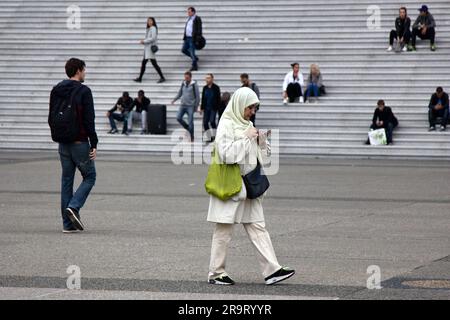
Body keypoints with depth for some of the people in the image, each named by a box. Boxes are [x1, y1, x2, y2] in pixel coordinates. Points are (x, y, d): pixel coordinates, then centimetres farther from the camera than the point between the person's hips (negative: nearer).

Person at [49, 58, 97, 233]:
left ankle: (68, 223, 7)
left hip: (63, 144, 6)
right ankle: (74, 207, -13)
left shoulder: (56, 90, 9)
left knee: (66, 180, 9)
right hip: (80, 143, -6)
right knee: (89, 177, 8)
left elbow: (51, 119, 12)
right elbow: (89, 120, -15)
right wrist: (94, 144, -12)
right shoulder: (83, 91, -12)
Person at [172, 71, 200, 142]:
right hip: (183, 105, 5)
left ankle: (192, 138, 2)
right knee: (178, 118, -10)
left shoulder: (194, 85, -4)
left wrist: (196, 106, -5)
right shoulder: (183, 84, 11)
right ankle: (187, 128, 14)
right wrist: (174, 100, 4)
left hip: (190, 106, -5)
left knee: (190, 121, -6)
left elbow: (197, 96, -2)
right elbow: (179, 93, 19)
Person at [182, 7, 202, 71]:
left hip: (193, 38, -9)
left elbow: (199, 29, -12)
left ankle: (194, 66, 0)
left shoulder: (197, 19, -8)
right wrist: (184, 37, 19)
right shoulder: (189, 19, 16)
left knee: (192, 51, -7)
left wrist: (199, 38, -17)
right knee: (184, 50, 9)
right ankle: (195, 58, 24)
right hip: (187, 38, 9)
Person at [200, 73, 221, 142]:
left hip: (213, 108, -5)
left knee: (212, 121, -17)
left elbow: (218, 98, -5)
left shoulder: (216, 88, -4)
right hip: (206, 108, 5)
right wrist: (201, 108, 12)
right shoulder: (205, 88, 10)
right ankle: (210, 137, 9)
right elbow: (203, 98, 15)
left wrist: (218, 107, -10)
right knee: (205, 123, 0)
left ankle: (214, 136, -3)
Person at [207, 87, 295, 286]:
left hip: (248, 184, 8)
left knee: (258, 228, 3)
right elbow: (226, 153, -23)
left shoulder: (246, 124, 14)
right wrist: (246, 138, -18)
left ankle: (271, 270, 0)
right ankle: (216, 273, 9)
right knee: (224, 231, 1)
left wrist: (258, 140, 4)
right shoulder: (226, 125, -11)